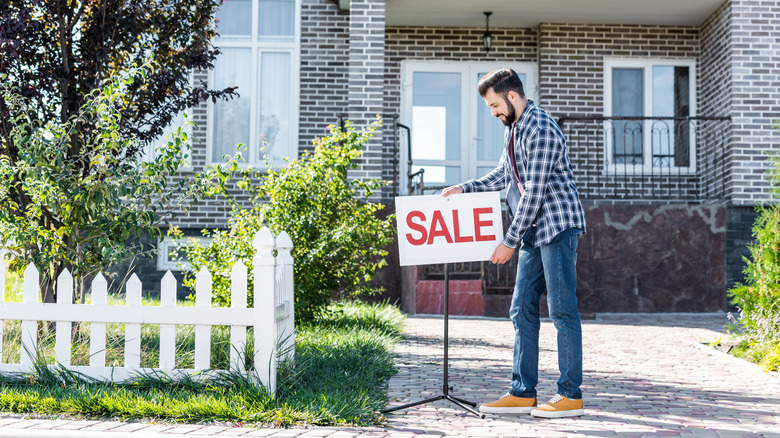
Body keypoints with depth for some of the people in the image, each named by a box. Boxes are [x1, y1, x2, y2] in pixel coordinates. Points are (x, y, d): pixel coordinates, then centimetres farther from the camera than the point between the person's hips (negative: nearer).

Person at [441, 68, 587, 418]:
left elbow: (534, 191, -20)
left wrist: (509, 241, -17)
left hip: (557, 225, -10)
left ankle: (571, 395, 1)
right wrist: (464, 189, 14)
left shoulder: (540, 128, -16)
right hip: (534, 231, 10)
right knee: (523, 311, 7)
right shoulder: (514, 129, 15)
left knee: (562, 310, -6)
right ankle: (523, 393, 12)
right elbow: (503, 176, 27)